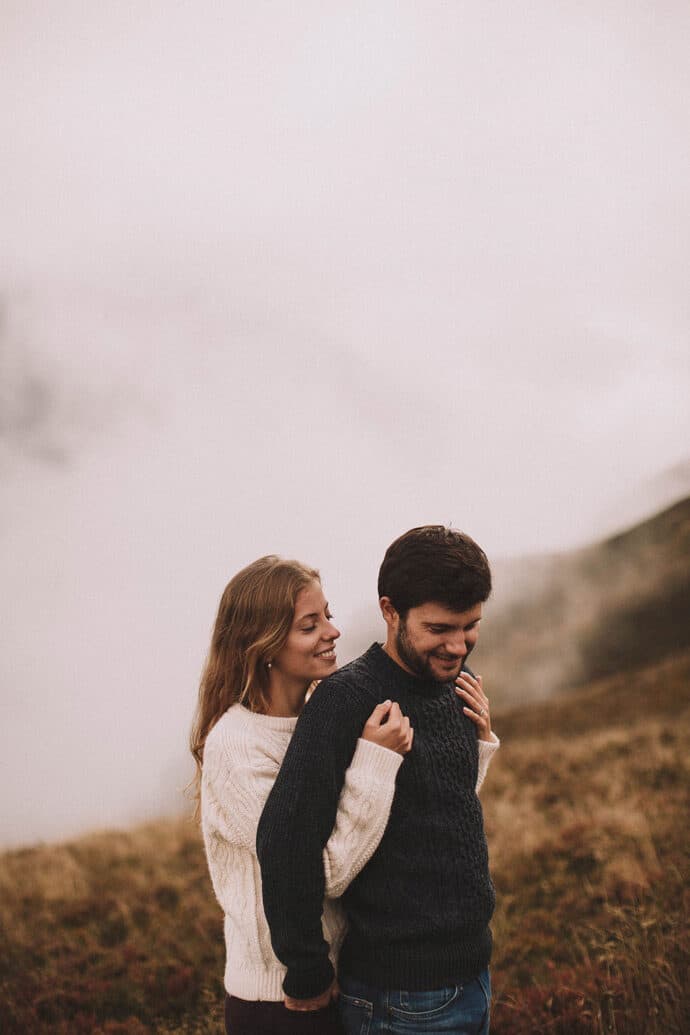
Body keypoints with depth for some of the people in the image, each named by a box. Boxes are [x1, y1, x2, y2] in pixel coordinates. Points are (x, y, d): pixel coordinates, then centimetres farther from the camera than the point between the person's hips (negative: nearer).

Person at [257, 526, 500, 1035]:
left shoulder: (455, 690, 6)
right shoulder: (346, 698, -19)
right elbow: (285, 839, -26)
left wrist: (481, 739, 0)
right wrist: (309, 974, -18)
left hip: (472, 972, 8)